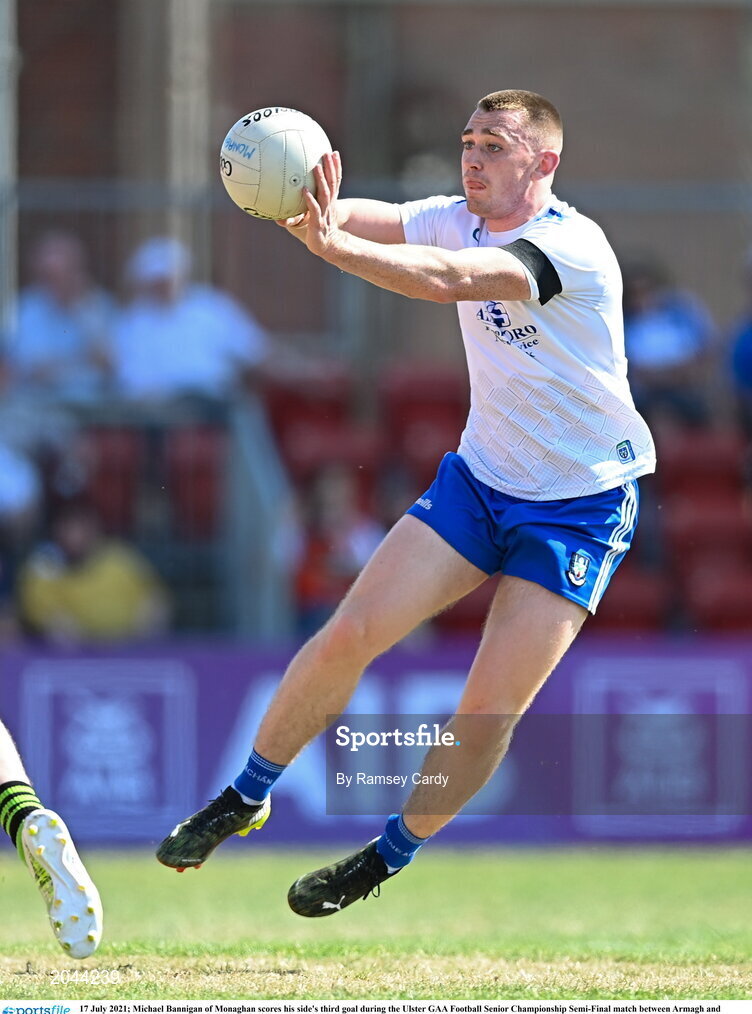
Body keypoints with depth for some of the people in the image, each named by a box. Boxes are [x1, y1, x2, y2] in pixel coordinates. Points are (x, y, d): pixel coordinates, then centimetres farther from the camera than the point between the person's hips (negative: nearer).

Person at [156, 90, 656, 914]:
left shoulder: (573, 248, -23)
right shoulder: (461, 221, 0)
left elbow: (451, 279, -39)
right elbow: (368, 220, -13)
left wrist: (329, 243, -50)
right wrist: (304, 203, -37)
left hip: (580, 508, -6)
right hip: (479, 477, 6)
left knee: (491, 709, -11)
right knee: (349, 635, -6)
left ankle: (392, 855, 11)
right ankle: (246, 797, 10)